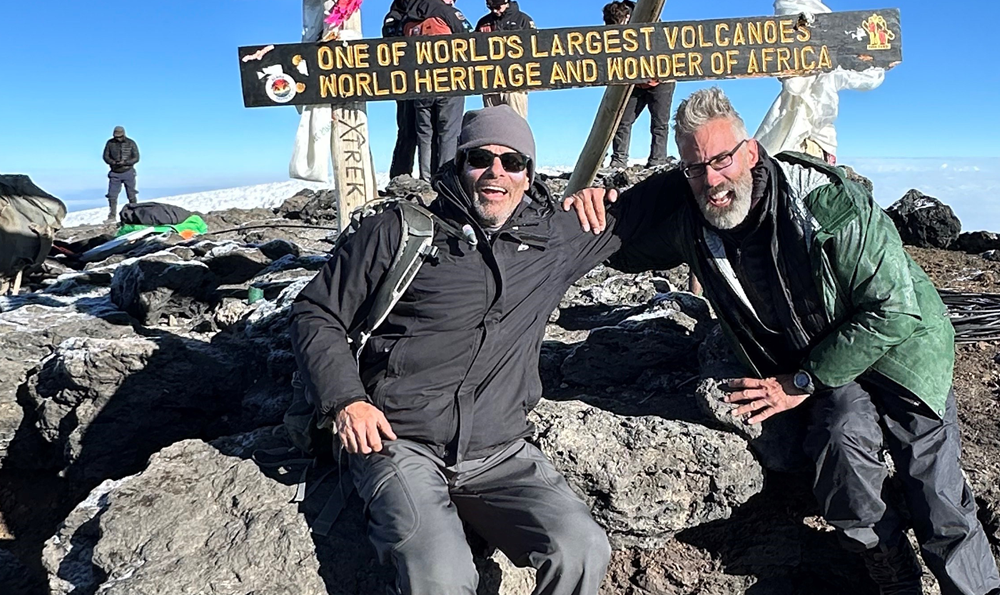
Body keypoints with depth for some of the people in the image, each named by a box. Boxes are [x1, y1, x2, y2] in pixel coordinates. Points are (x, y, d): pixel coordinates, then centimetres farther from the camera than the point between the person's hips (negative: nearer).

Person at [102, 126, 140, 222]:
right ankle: (112, 216, 3)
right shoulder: (110, 143, 0)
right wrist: (113, 162, -16)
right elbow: (106, 156, 4)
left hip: (128, 172, -1)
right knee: (112, 195, -3)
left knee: (131, 195, 4)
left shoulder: (131, 143, -4)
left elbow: (136, 158, -6)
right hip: (114, 173, 2)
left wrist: (124, 163, -21)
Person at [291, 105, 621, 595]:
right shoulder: (397, 232, 3)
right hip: (399, 442, -2)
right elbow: (315, 314, 6)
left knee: (582, 550, -21)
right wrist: (345, 399, -8)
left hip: (500, 453, 3)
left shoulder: (553, 238, 12)